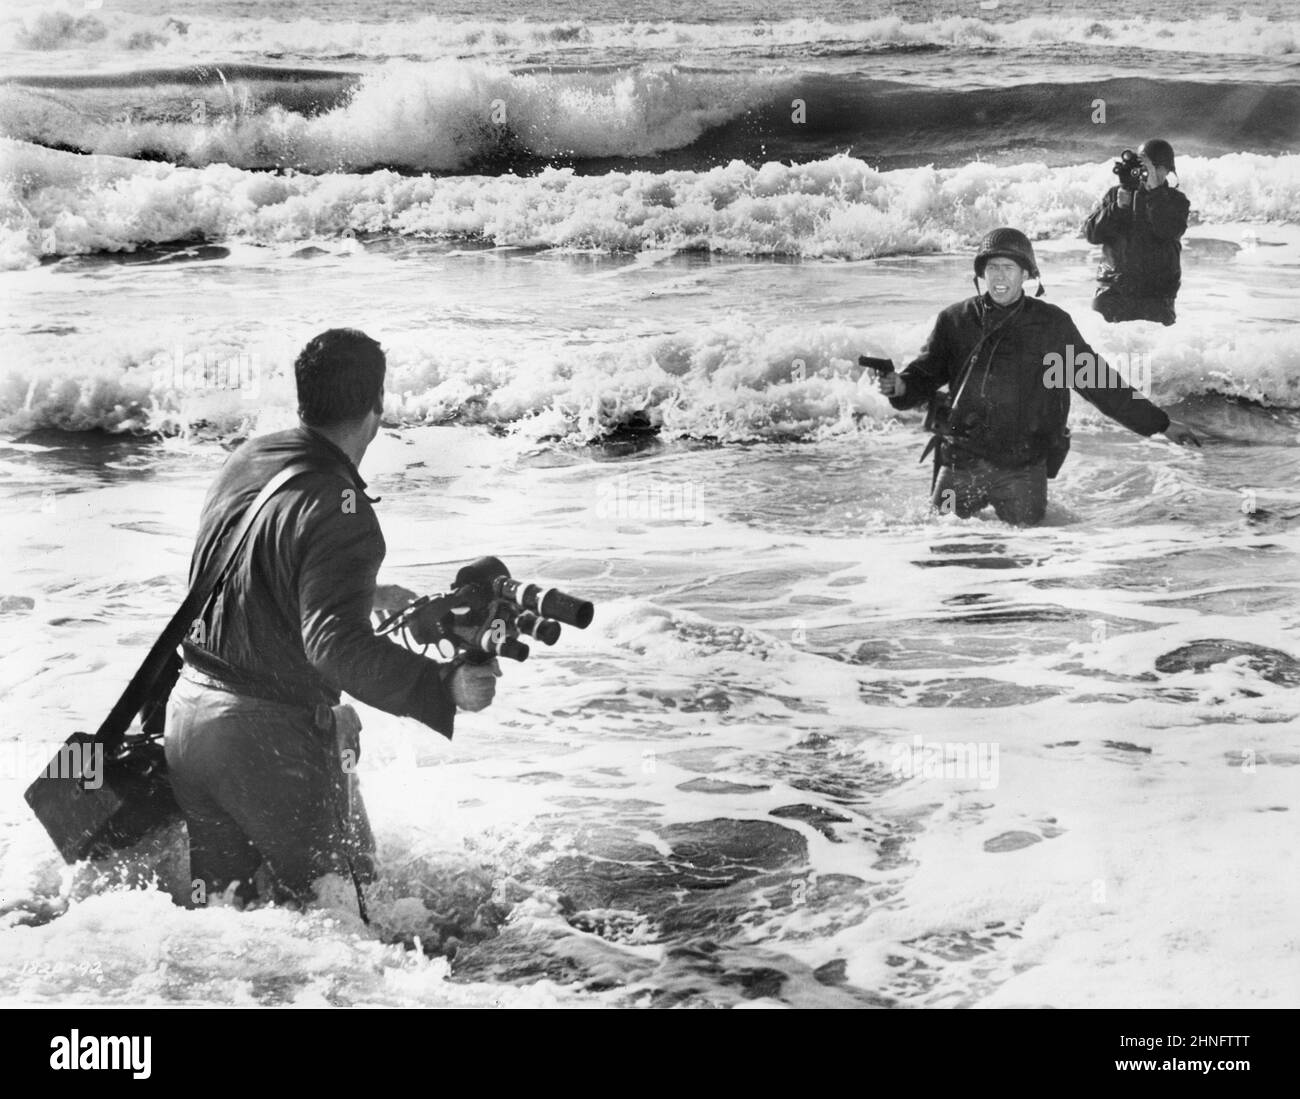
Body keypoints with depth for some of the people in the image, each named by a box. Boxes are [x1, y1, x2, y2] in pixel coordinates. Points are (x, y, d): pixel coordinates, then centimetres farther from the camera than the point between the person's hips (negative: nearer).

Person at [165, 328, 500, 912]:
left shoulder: (246, 459, 5)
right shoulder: (338, 508, -22)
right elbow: (336, 644, -32)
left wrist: (366, 596, 29)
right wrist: (443, 685, -36)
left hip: (189, 709, 8)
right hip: (269, 737, -8)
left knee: (217, 896, 21)